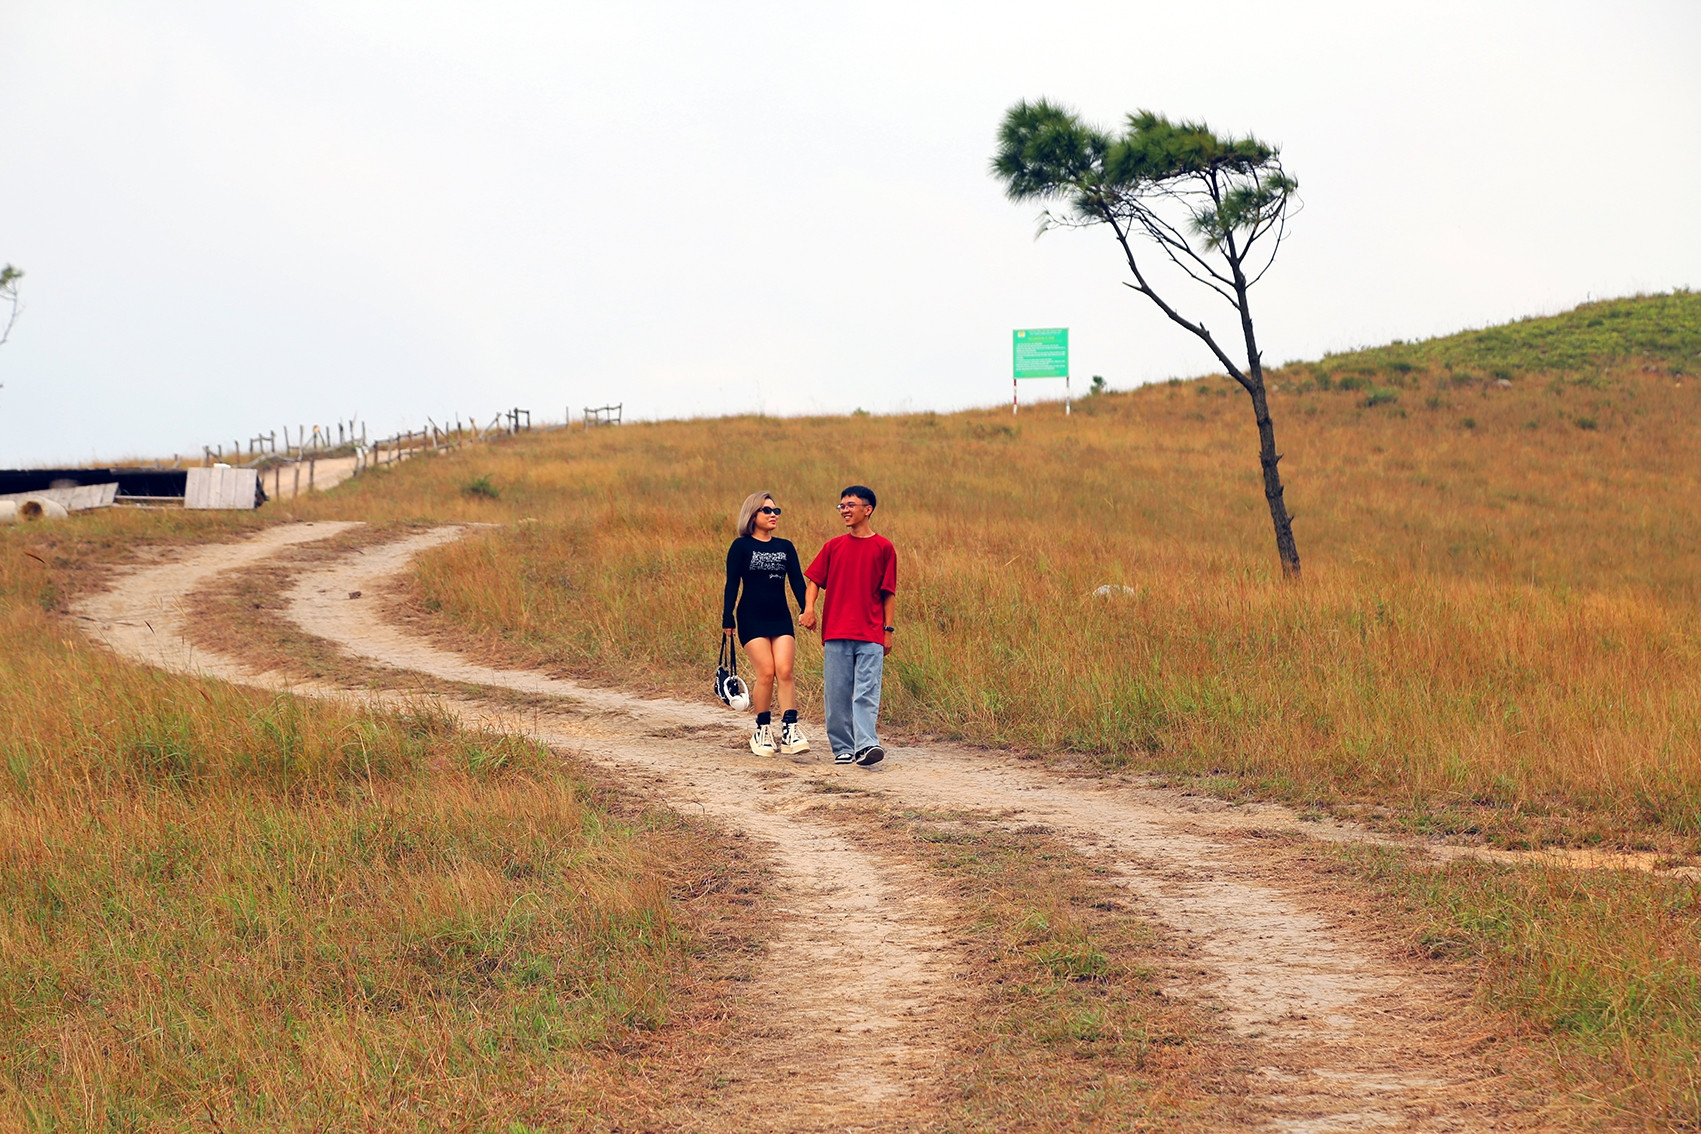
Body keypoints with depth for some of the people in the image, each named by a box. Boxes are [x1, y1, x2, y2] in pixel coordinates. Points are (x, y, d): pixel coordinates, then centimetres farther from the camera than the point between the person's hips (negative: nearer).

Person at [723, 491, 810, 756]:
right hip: (752, 619, -3)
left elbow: (797, 582, 6)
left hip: (780, 618, 3)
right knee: (766, 673, -11)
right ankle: (762, 731, 2)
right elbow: (732, 584, -2)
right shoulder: (741, 546, 1)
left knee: (785, 671, -11)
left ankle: (790, 730, -14)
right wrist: (728, 618, -10)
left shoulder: (785, 547, 11)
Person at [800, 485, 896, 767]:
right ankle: (843, 749, 9)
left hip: (871, 635, -3)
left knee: (867, 692, -11)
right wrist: (809, 608, -7)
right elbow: (814, 580, 11)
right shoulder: (833, 546, 10)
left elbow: (888, 593, 5)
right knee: (836, 694, 2)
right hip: (836, 634, 3)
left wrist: (888, 630, 3)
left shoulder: (883, 548, 4)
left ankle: (866, 744, -20)